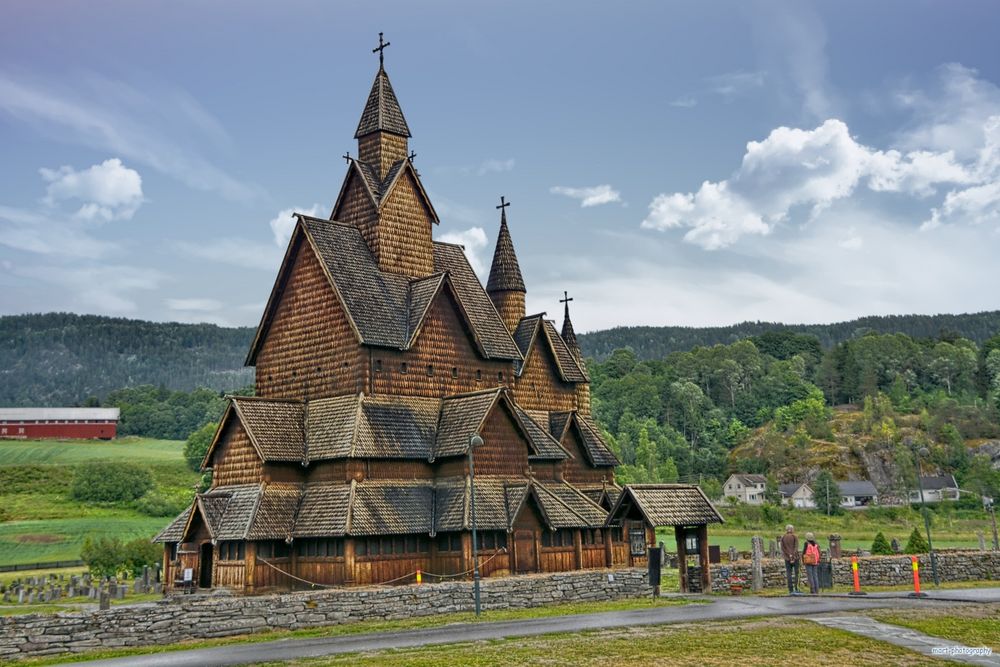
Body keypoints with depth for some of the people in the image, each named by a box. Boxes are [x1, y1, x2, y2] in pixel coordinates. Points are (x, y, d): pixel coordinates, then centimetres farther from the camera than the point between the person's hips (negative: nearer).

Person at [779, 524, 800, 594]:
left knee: (789, 574, 3)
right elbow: (796, 547, -9)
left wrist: (787, 556, 1)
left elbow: (782, 548, 1)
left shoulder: (783, 537, 6)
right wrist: (793, 557, -10)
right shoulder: (795, 536, -2)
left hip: (787, 558, 2)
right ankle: (796, 589, -5)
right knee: (796, 573, 4)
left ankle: (790, 590, -1)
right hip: (795, 557, -2)